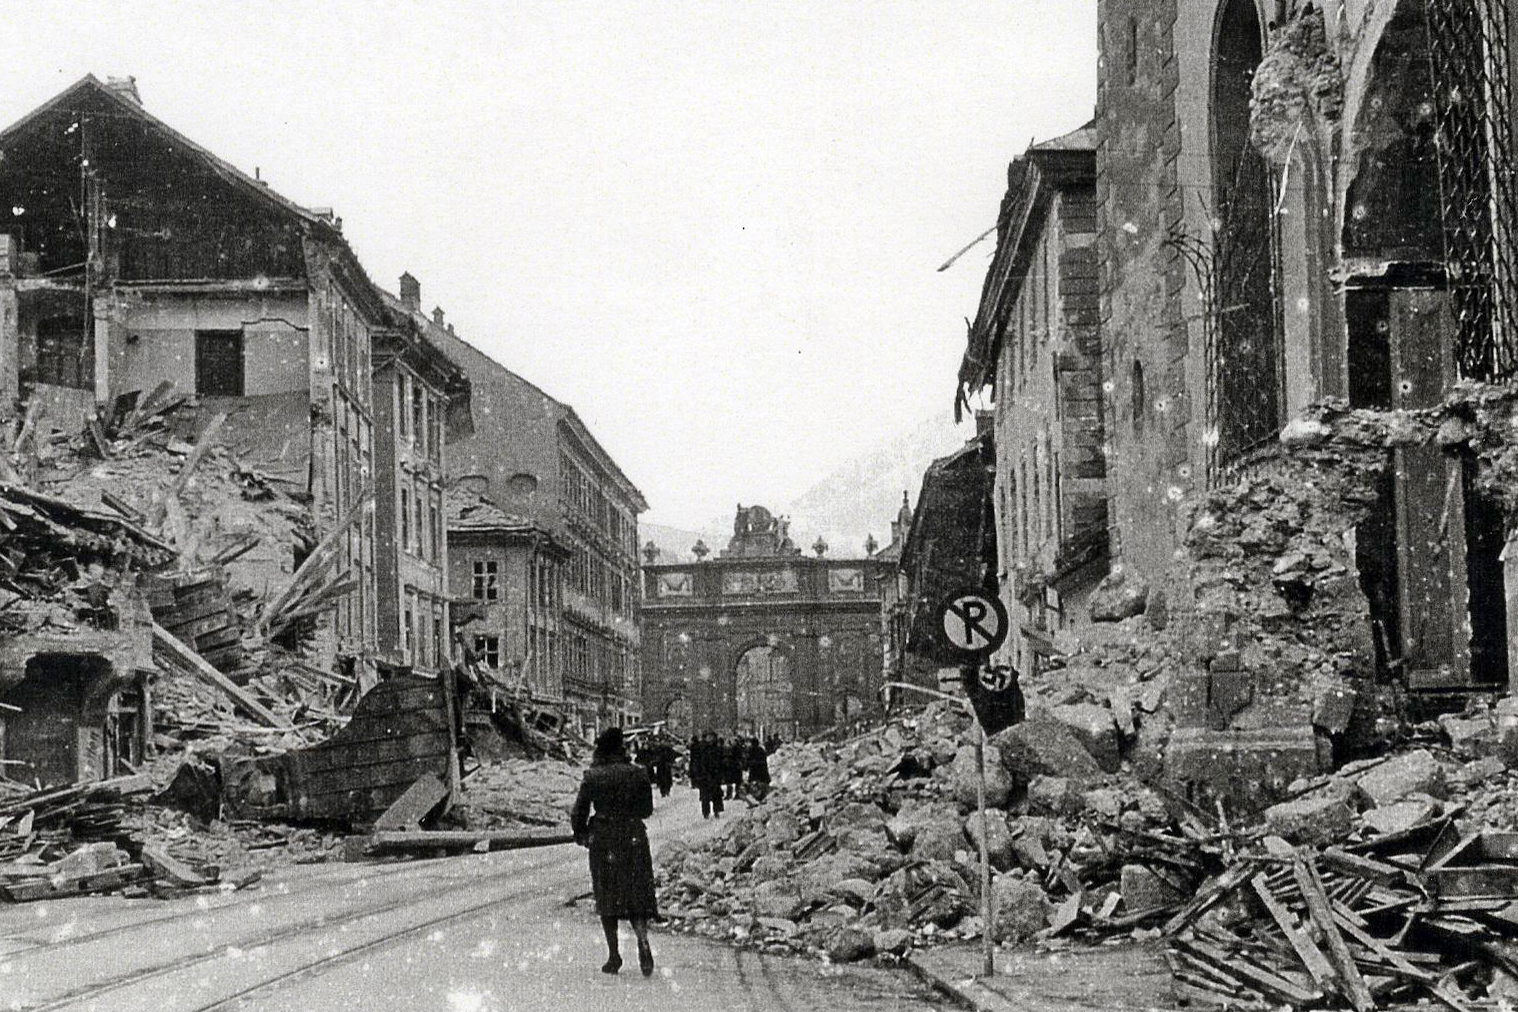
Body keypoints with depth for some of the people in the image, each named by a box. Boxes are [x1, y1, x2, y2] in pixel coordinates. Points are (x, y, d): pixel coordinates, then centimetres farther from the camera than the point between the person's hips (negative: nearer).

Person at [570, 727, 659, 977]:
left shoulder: (592, 777, -7)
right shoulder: (638, 774, -3)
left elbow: (578, 813, -2)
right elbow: (647, 809, 7)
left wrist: (581, 835, 16)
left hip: (604, 840, -1)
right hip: (634, 838, 1)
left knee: (608, 897, 8)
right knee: (638, 894, 6)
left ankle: (613, 955, 8)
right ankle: (643, 942, -18)